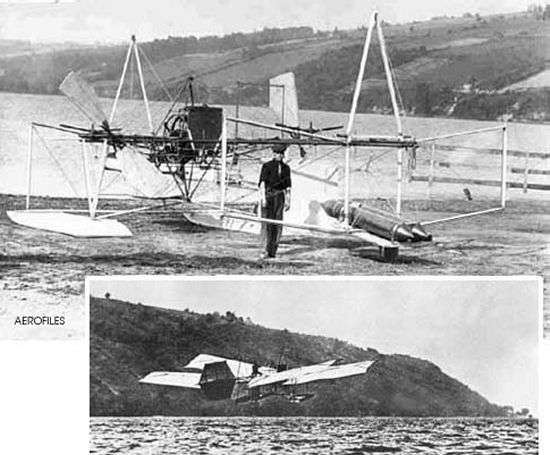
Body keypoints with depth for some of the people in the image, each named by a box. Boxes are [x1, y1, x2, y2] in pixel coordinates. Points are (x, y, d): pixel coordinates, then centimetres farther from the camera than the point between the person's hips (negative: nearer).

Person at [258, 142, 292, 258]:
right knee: (267, 222, -10)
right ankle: (267, 250, -10)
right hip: (268, 195, -4)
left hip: (279, 196, 4)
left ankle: (273, 251, 4)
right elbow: (262, 182, -9)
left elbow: (287, 186, 13)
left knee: (277, 223, 0)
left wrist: (288, 201, 8)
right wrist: (263, 198, -18)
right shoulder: (267, 166, -2)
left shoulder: (286, 168, 11)